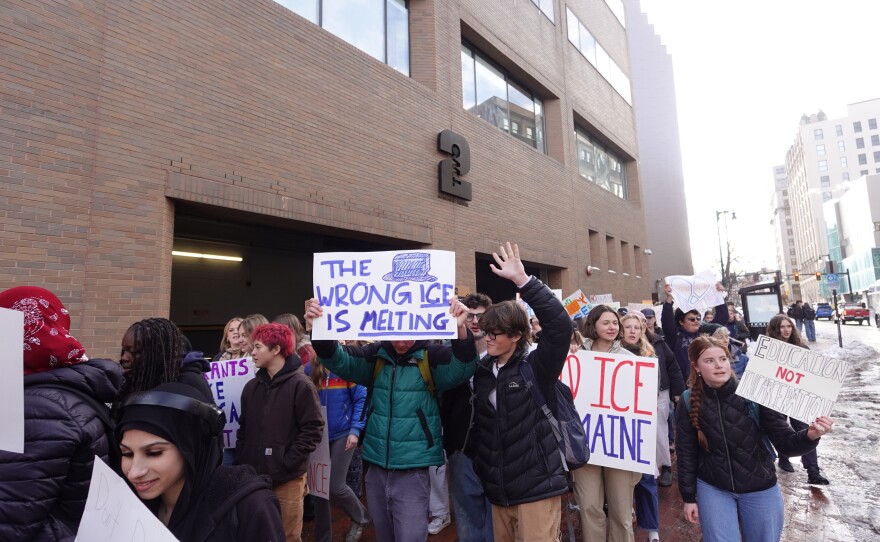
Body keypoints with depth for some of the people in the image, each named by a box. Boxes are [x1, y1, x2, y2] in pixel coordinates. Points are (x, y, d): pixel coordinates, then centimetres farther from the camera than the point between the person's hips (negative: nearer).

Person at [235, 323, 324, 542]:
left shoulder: (300, 384, -10)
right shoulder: (252, 386, 9)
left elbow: (313, 429, -12)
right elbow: (244, 428, 15)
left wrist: (287, 462, -15)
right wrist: (241, 463, 5)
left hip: (287, 479, -5)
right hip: (254, 476, 6)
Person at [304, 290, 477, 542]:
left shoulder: (431, 356, -10)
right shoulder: (377, 354, 1)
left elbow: (462, 368, -25)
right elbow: (339, 360, -7)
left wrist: (460, 330, -45)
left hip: (412, 472, -4)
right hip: (376, 469, 5)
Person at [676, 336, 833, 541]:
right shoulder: (689, 403, -13)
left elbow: (784, 442, -13)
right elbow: (686, 453, -4)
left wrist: (810, 436, -35)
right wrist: (689, 497, 0)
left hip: (760, 489, 1)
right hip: (712, 488, -1)